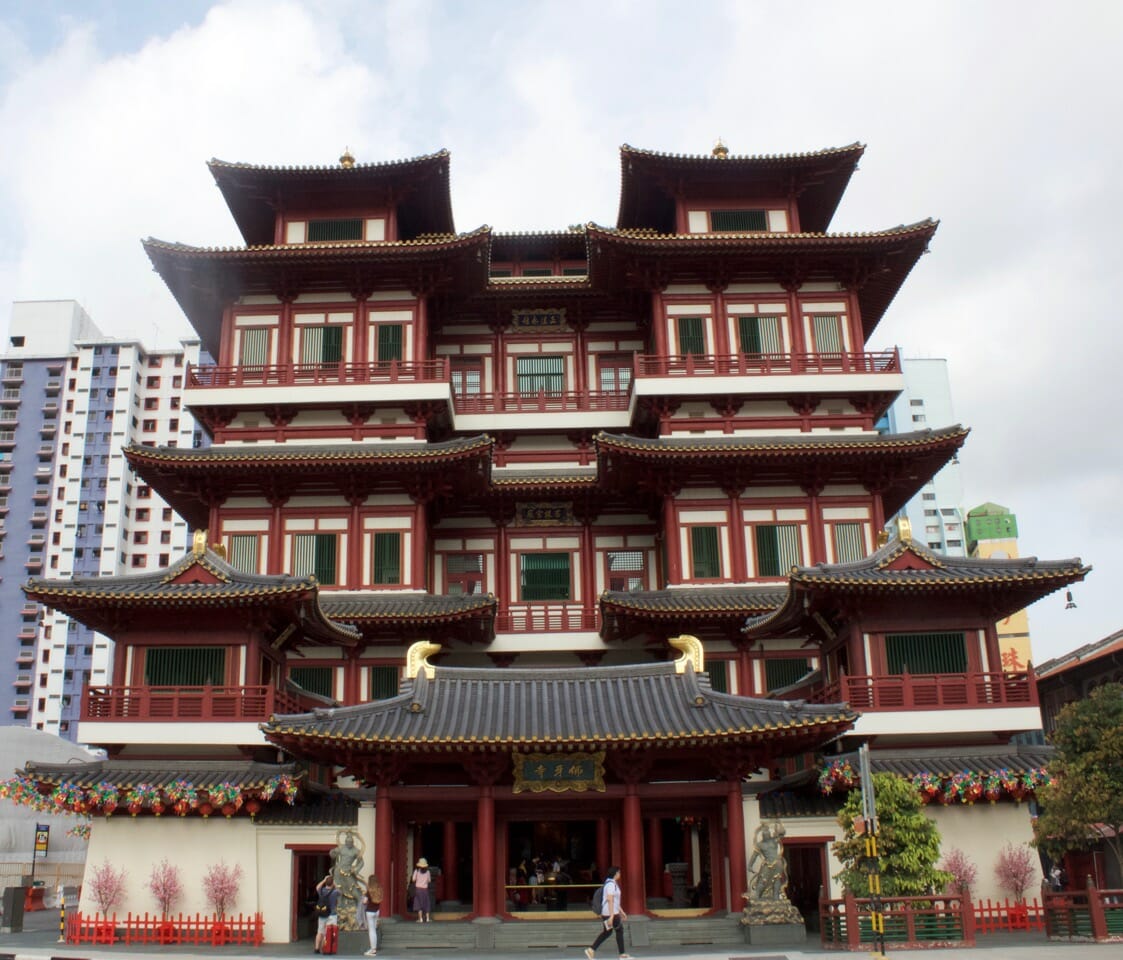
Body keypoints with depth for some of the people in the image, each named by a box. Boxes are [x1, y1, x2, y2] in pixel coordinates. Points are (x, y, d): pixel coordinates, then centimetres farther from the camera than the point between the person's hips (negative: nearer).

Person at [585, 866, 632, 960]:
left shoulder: (613, 883, 15)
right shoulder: (611, 884, -17)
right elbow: (610, 901, -23)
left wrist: (622, 912, 25)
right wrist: (612, 916, -27)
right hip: (610, 913, -10)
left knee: (607, 932, 13)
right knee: (619, 930, 2)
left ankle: (591, 950, 11)